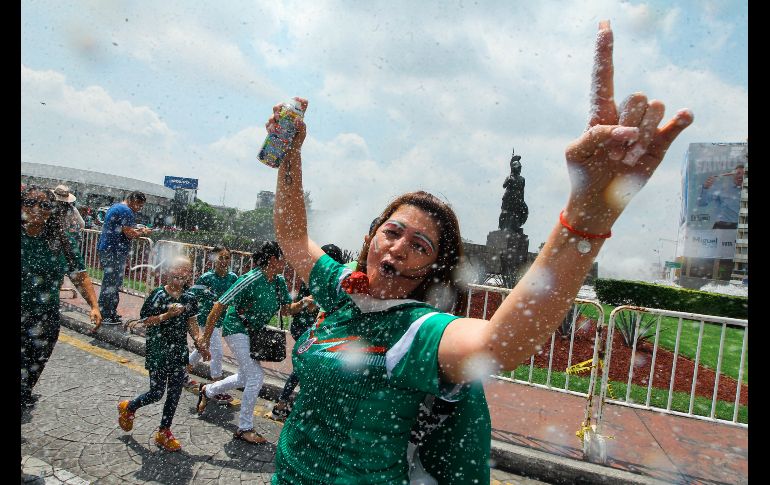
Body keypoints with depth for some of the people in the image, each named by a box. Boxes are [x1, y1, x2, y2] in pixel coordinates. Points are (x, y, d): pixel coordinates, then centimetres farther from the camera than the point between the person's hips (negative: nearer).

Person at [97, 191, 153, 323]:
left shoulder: (115, 207, 18)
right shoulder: (126, 211, -14)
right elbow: (129, 234, -20)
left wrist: (137, 230, 16)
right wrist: (143, 233, -3)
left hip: (105, 248, 10)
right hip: (115, 251, -10)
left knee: (110, 282, 15)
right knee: (112, 283, -4)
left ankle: (110, 312, 22)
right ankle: (106, 315, 2)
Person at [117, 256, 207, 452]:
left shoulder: (189, 298, 1)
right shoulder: (158, 295, -13)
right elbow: (145, 320, -10)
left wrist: (199, 341, 1)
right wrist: (168, 315, -24)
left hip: (179, 351, 5)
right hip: (158, 350, -4)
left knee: (175, 392, 7)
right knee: (156, 393, 5)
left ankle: (164, 432, 25)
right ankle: (128, 408, 37)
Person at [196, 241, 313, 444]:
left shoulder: (279, 281, -7)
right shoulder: (251, 280, -28)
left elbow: (287, 309, 1)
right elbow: (219, 306, -25)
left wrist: (303, 303, -20)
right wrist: (206, 339, -22)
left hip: (255, 331, 8)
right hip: (236, 327, -8)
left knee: (246, 377, 18)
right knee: (256, 375, -11)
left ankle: (207, 391, 44)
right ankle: (244, 428, 6)